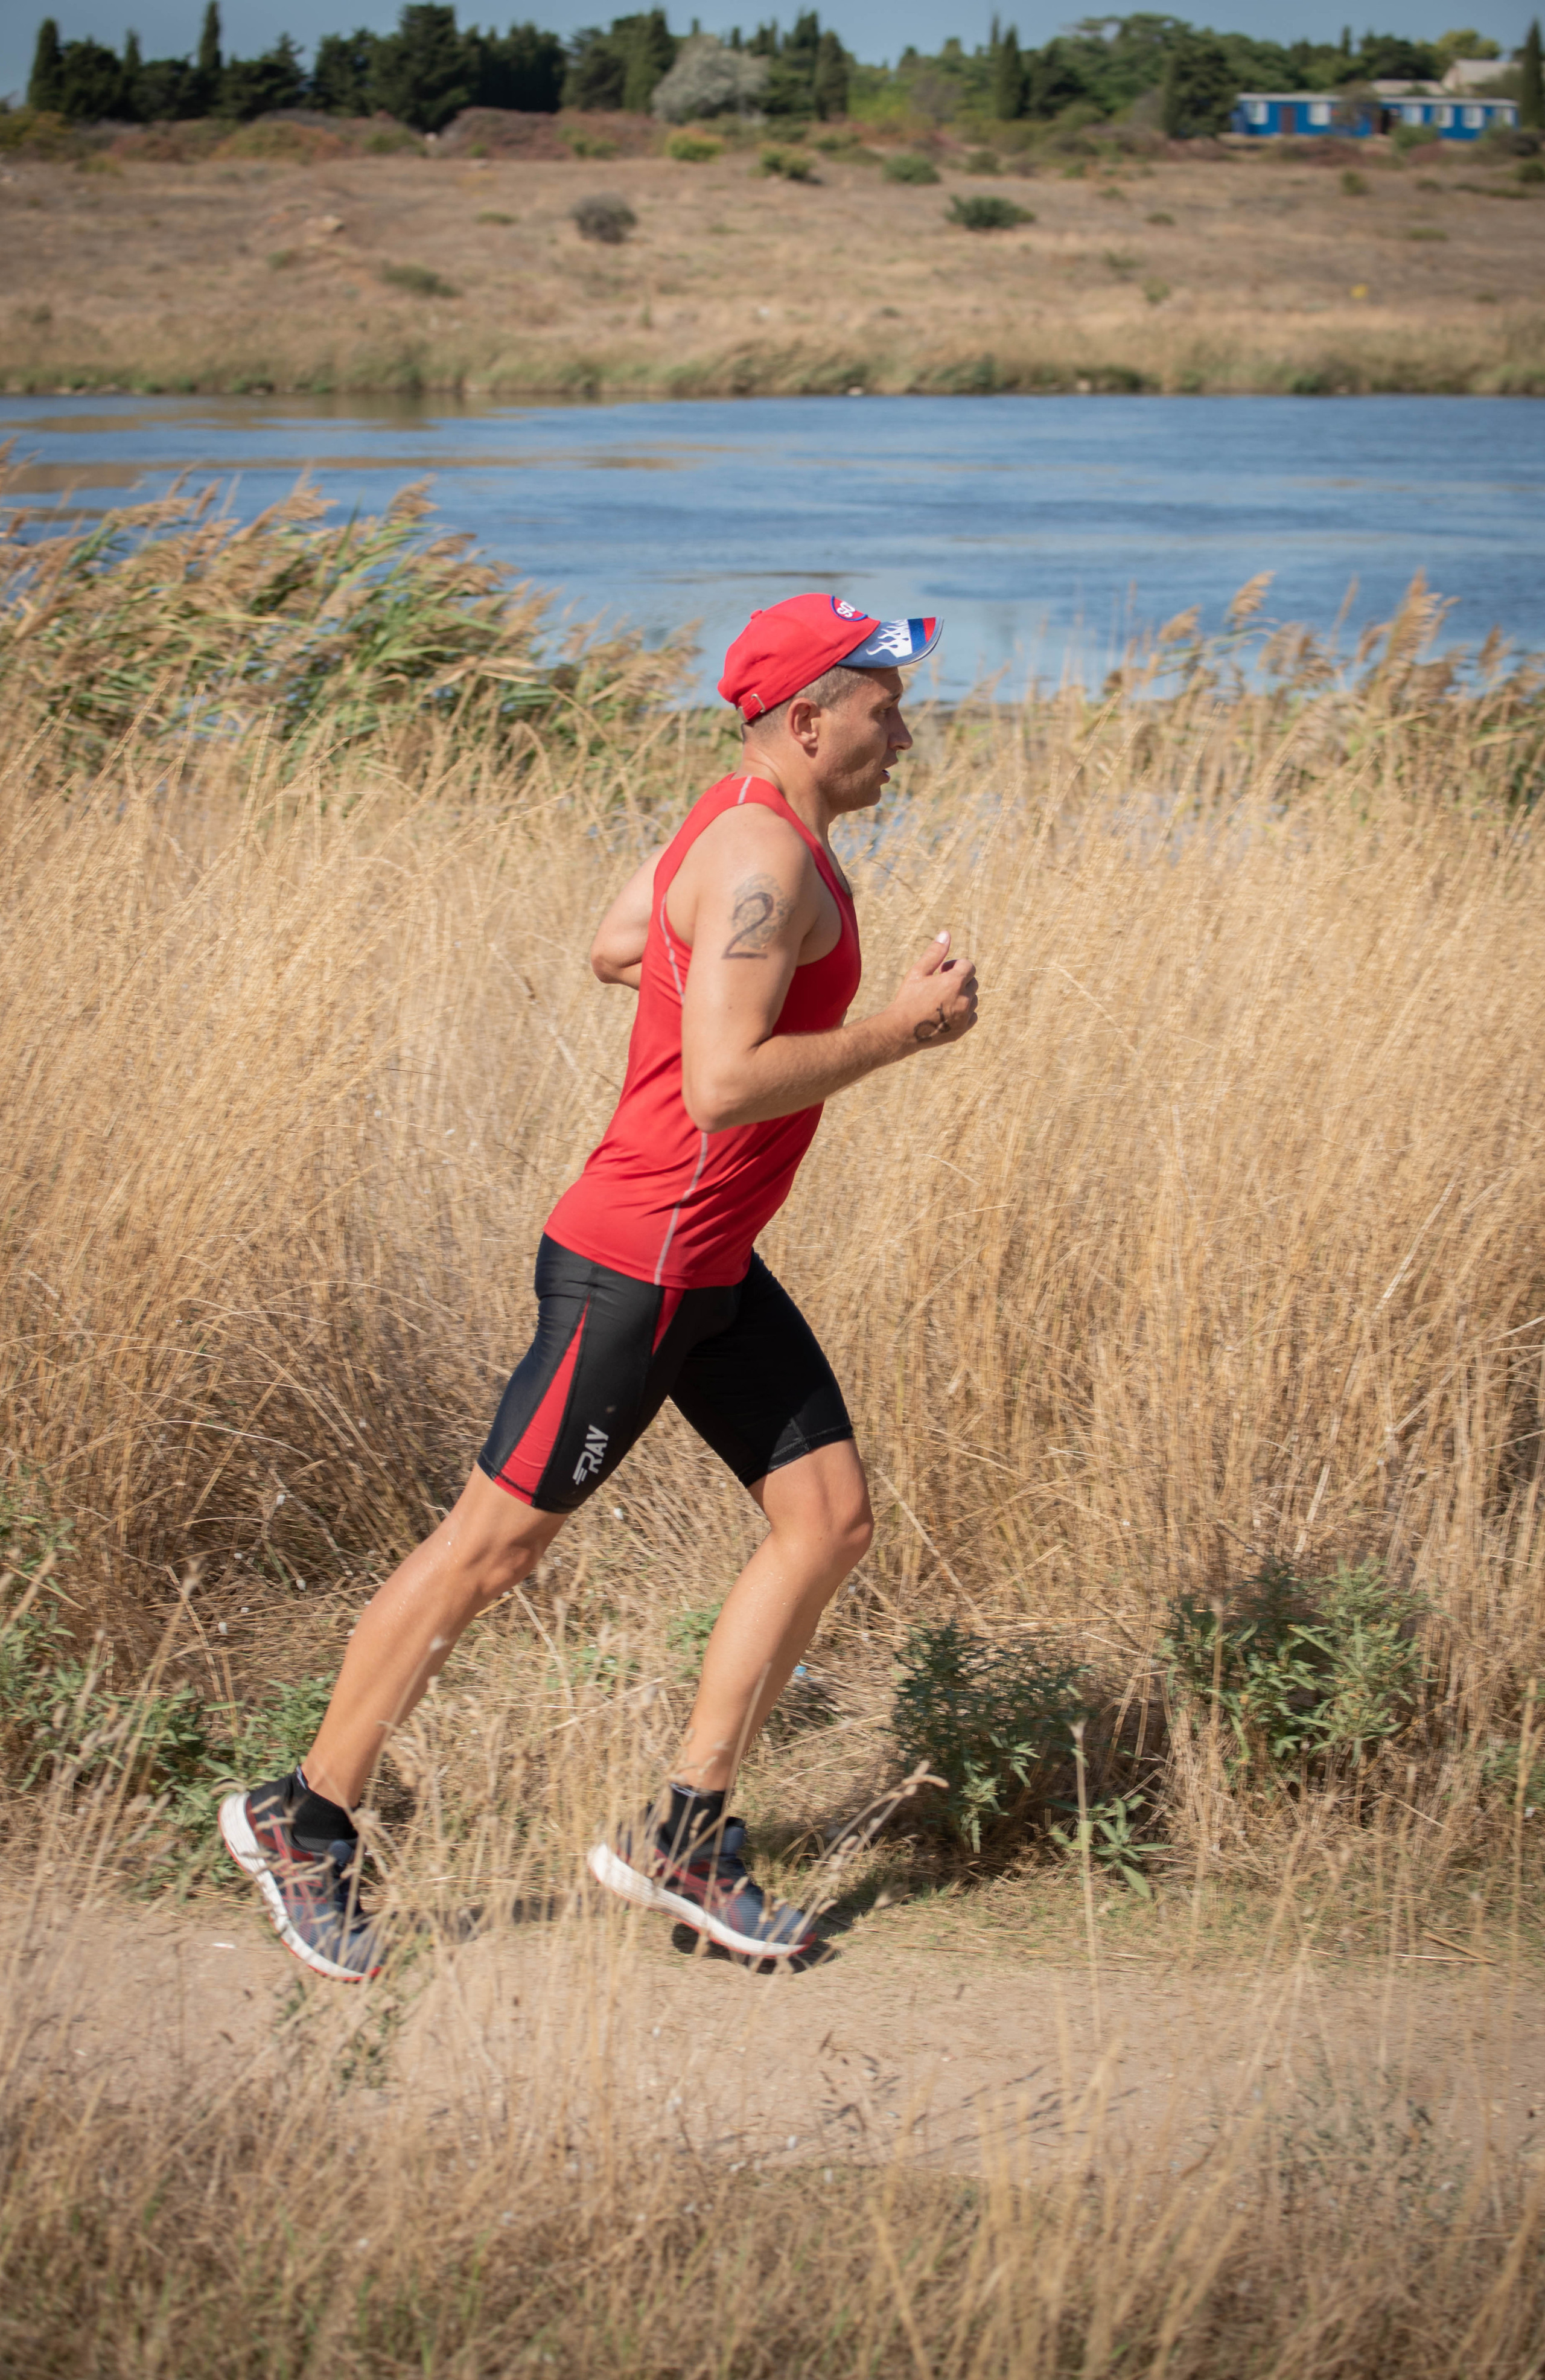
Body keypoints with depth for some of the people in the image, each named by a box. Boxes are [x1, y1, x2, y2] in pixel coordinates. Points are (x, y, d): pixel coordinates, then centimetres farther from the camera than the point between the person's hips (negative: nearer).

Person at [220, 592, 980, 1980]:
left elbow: (615, 950, 25)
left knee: (831, 1520, 6)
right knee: (496, 1544, -1)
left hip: (711, 1267, 10)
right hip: (632, 1266, -10)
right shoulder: (765, 860, -21)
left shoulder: (740, 822, 11)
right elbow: (722, 1086, -29)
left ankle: (684, 1838, 11)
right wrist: (898, 1032, -21)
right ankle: (307, 1821, 13)